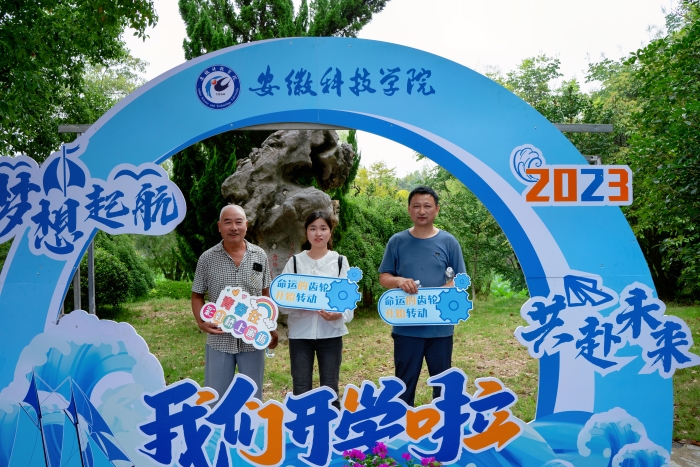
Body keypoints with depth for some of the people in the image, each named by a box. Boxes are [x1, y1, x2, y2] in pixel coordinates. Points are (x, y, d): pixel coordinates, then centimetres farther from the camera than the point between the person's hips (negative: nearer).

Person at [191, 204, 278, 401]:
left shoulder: (260, 256, 1)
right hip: (219, 340, -1)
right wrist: (202, 322, -14)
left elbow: (265, 295, 9)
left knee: (253, 397, 14)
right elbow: (197, 296, 3)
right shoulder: (207, 258, -4)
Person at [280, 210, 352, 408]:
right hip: (300, 333, 0)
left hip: (330, 333, 0)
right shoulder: (295, 262, 4)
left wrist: (339, 314, -20)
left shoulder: (340, 261, 4)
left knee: (330, 389, 7)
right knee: (301, 390, 5)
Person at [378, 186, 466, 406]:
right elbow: (383, 278, 5)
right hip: (406, 327, 0)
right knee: (405, 382, 9)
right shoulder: (397, 241, 2)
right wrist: (399, 281, -17)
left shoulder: (448, 242, 1)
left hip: (440, 327, 0)